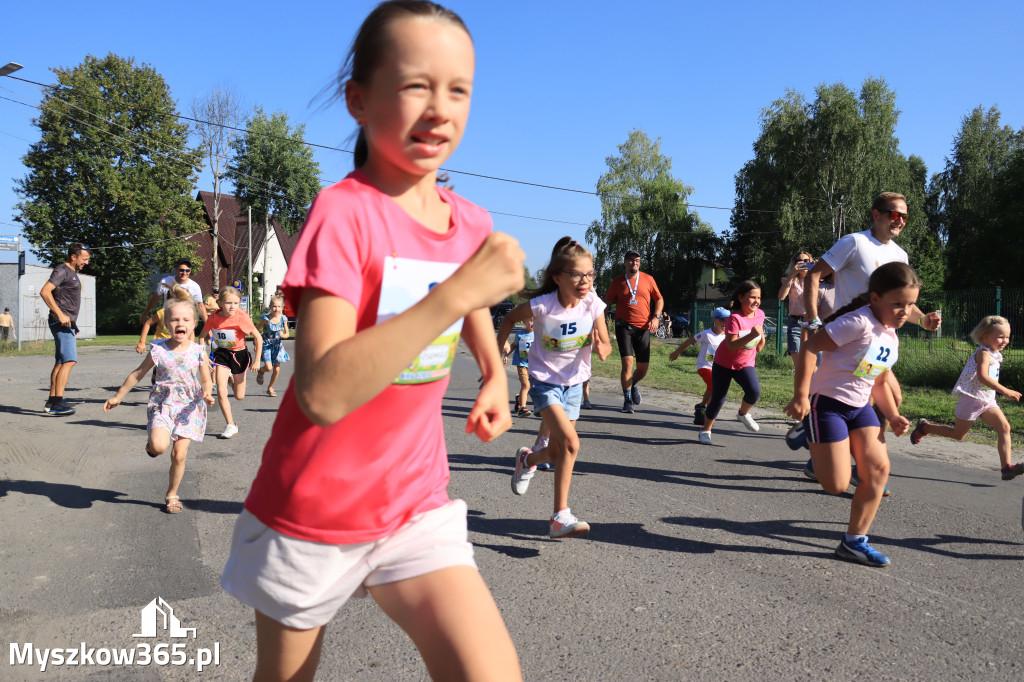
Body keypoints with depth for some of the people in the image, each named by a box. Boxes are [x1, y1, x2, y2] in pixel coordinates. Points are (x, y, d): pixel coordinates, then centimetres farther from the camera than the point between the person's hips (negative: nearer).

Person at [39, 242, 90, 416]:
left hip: (68, 323, 10)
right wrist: (60, 314, -26)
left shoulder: (72, 273, 22)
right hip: (61, 323, -10)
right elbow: (45, 291, -21)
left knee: (60, 362, 11)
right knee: (69, 360, -20)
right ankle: (58, 401, -25)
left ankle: (51, 402, 16)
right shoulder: (62, 270, -8)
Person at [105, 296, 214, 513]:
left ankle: (172, 495, 20)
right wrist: (118, 396, 15)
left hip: (189, 407, 0)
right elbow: (138, 374, 8)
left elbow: (206, 380, 5)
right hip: (163, 404, 0)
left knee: (179, 454, -2)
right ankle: (151, 444, 15)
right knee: (160, 446, -24)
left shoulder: (198, 352, -5)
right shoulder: (158, 350, -5)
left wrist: (207, 394, -17)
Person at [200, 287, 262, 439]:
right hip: (221, 354, 1)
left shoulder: (241, 318, -22)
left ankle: (233, 379, 45)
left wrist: (257, 360, -12)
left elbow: (258, 338, -13)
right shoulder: (213, 318, -14)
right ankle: (231, 425, 0)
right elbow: (203, 336, 5)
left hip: (239, 354, -1)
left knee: (239, 396, 8)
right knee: (221, 392, -14)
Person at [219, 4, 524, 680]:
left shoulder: (470, 223, -2)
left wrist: (494, 375, 9)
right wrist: (454, 292, -35)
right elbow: (323, 394, -33)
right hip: (314, 513, -4)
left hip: (417, 504, 4)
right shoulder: (343, 213, -21)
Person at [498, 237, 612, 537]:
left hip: (574, 382, 4)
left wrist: (601, 348, -28)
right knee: (570, 443, -22)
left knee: (556, 452, 10)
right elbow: (509, 319, -2)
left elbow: (606, 345, -6)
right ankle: (561, 517, -12)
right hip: (545, 381, -4)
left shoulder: (593, 305, -13)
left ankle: (527, 460, 47)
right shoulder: (541, 306, -21)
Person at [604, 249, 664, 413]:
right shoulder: (617, 281, 5)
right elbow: (607, 302, 13)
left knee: (643, 367, 3)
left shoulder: (648, 279, 8)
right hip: (624, 326, -2)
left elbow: (659, 299, 14)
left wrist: (656, 317, 0)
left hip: (643, 327, 2)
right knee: (627, 362, -16)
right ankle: (627, 401, -5)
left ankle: (633, 385, 38)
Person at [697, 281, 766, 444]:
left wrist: (760, 341, 13)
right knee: (718, 398, 0)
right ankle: (706, 430, 22)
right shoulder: (735, 318, -24)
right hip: (724, 363, -4)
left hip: (746, 363, 4)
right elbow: (731, 346, -33)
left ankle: (743, 414, 9)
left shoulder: (760, 314, -6)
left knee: (754, 391, -22)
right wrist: (752, 335, -41)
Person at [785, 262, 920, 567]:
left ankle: (854, 542, 9)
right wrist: (801, 396, -26)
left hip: (860, 407, 9)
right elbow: (809, 347, -23)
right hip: (827, 404, -8)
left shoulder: (891, 337, 11)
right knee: (837, 485, -9)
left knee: (879, 469, -3)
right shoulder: (859, 322, -19)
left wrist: (893, 417, 10)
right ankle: (807, 439, 21)